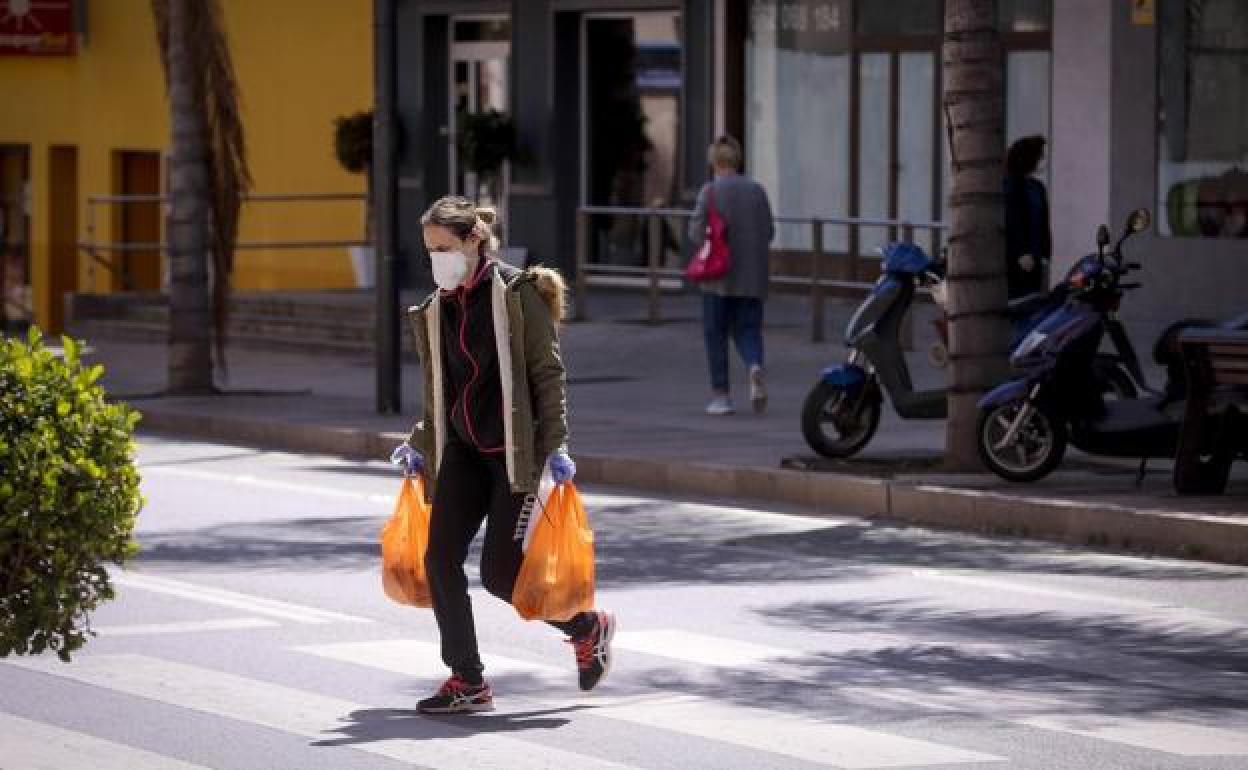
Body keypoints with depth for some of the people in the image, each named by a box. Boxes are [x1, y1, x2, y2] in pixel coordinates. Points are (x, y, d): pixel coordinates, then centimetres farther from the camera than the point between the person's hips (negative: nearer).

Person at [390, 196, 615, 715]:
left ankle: (589, 629, 16)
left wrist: (555, 444, -15)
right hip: (463, 450, 6)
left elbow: (548, 373, -9)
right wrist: (421, 445, 17)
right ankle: (467, 681, 5)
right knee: (440, 560, -5)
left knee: (499, 572, -9)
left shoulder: (518, 294, -8)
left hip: (514, 451, -6)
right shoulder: (437, 310, 11)